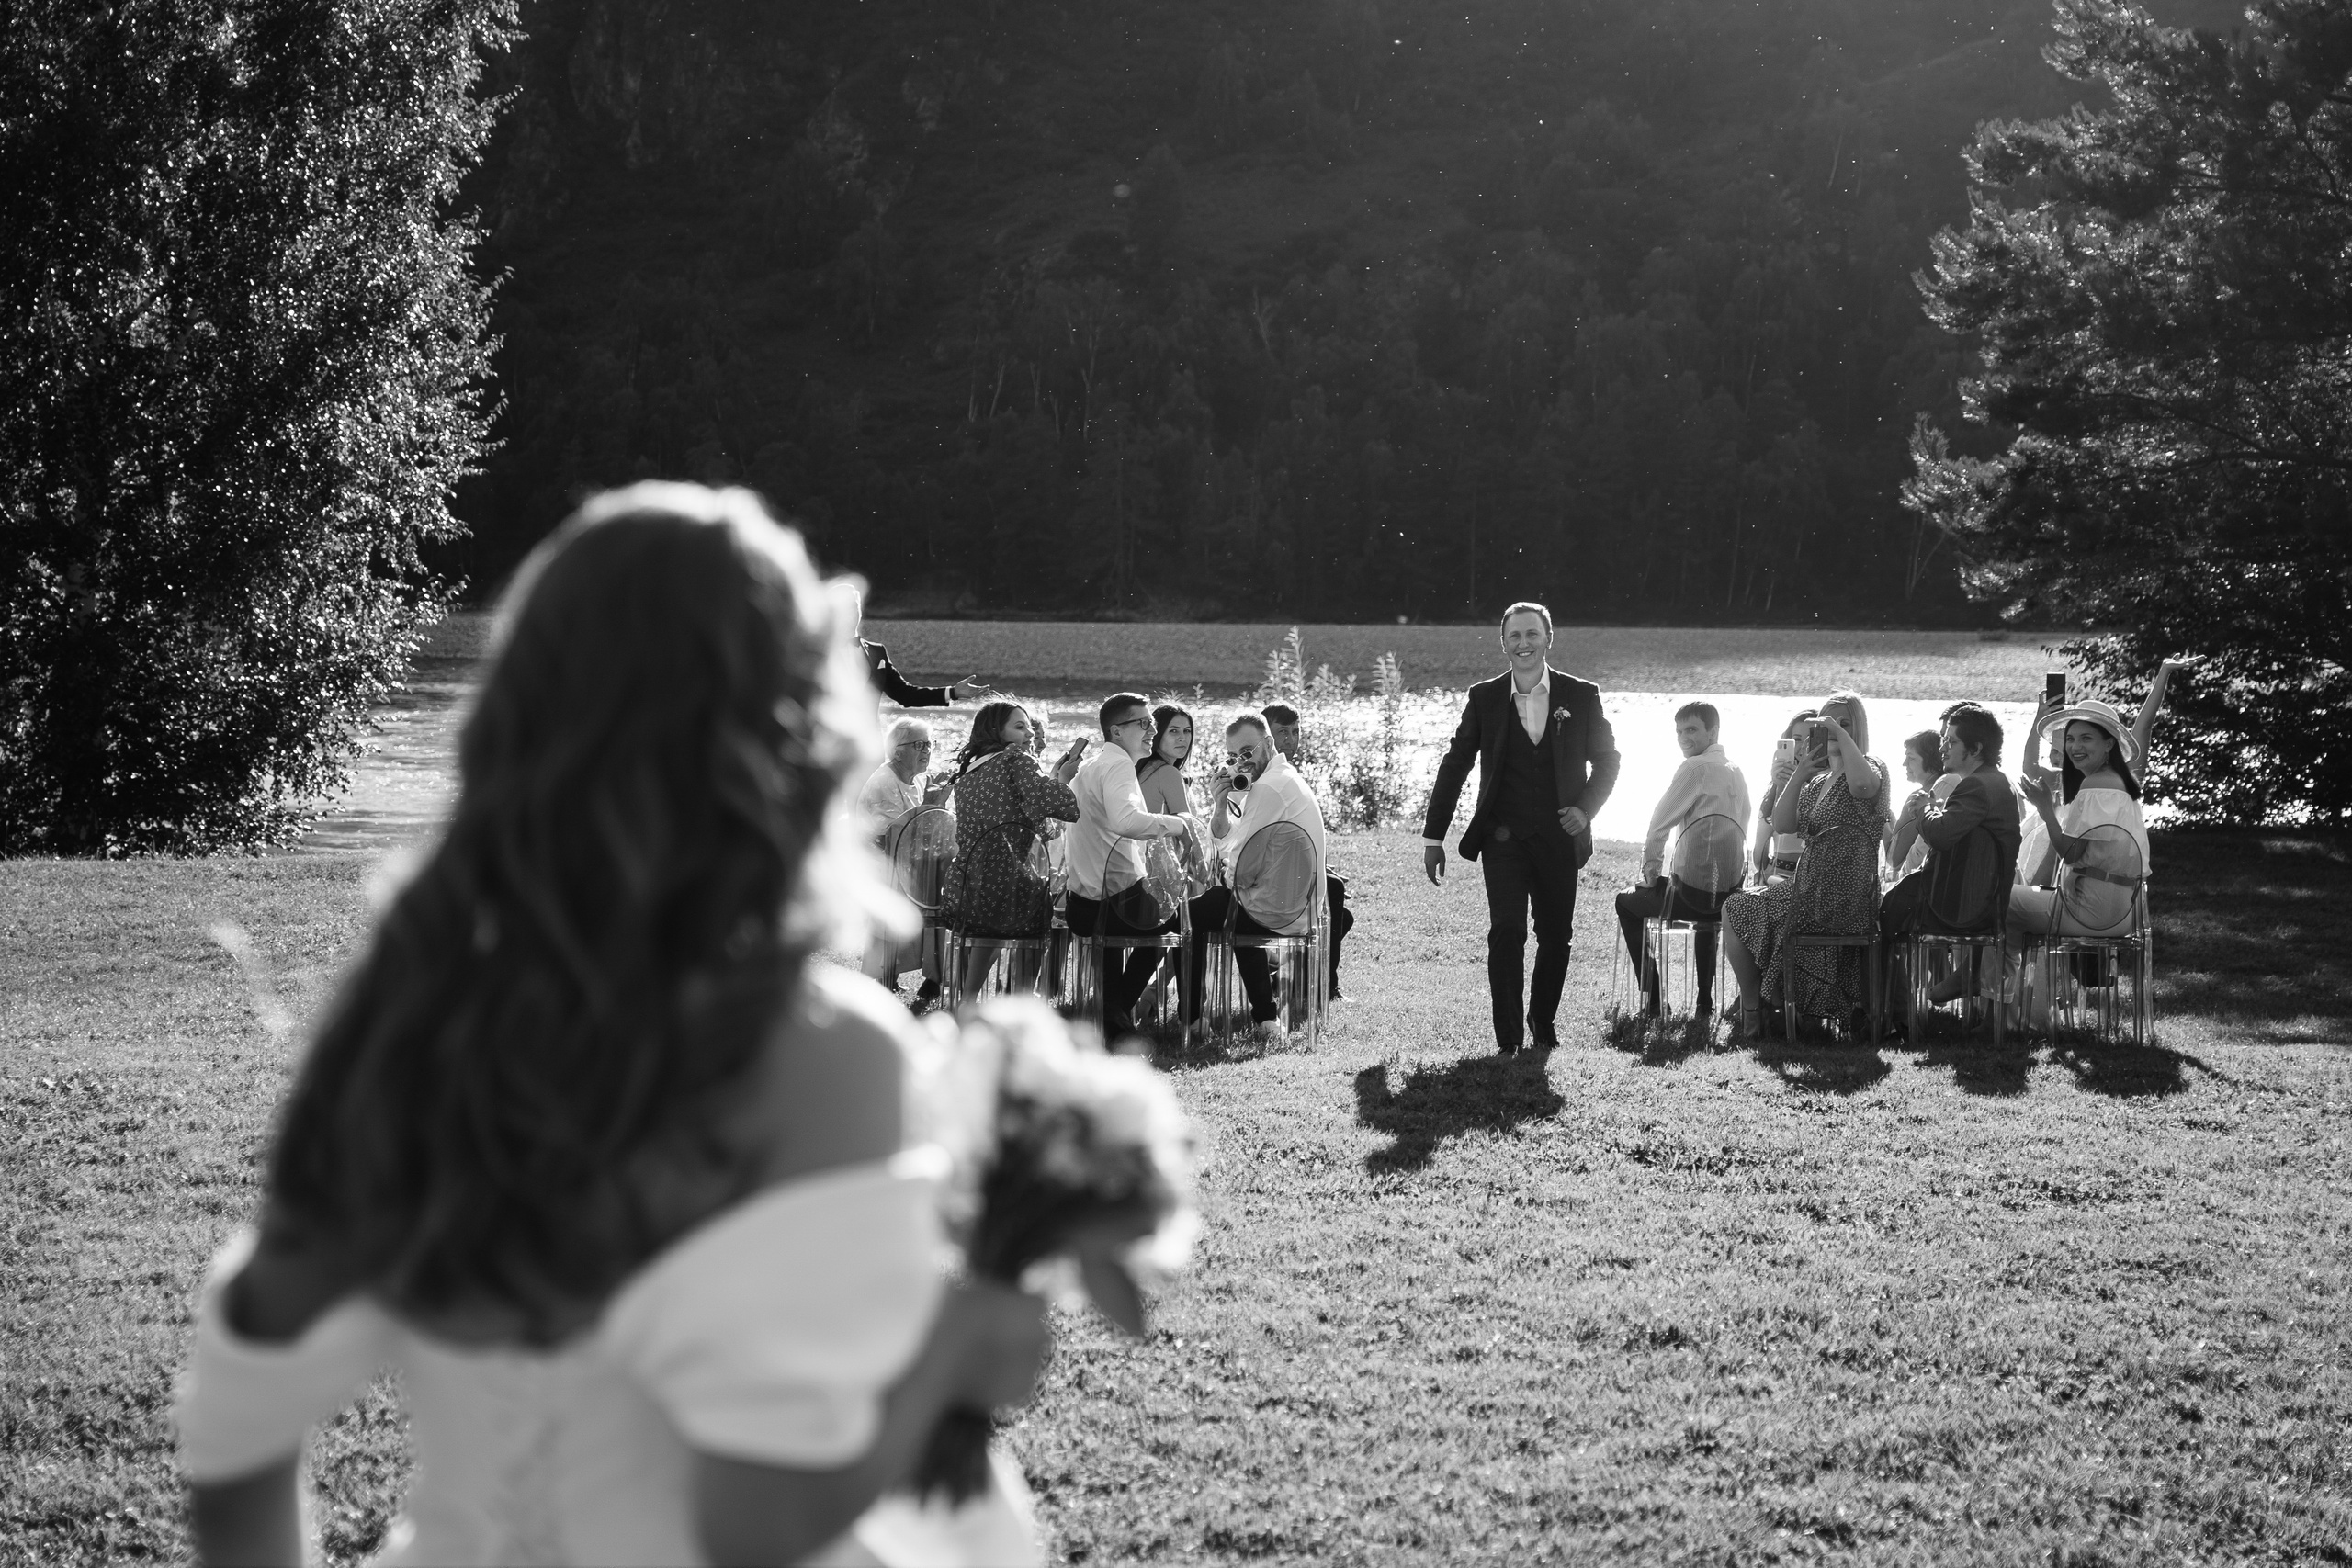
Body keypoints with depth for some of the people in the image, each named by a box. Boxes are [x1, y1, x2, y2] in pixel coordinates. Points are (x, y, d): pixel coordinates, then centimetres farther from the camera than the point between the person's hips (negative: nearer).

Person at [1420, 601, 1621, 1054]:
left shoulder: (1582, 697, 2)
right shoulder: (1484, 698, 2)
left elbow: (1606, 761, 11)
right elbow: (1454, 767, 6)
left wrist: (1586, 809, -6)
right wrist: (1433, 838, 4)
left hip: (1559, 836, 1)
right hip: (1504, 837, -1)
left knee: (1556, 936, 10)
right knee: (1506, 931, -14)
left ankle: (1542, 1022, 32)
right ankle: (1508, 1038, -10)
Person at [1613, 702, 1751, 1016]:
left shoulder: (1695, 768, -15)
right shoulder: (1736, 772, 9)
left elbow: (1659, 825, -13)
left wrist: (1651, 869, 4)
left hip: (1695, 893, -7)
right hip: (1730, 890, 7)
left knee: (1626, 902, 17)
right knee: (1708, 906, 42)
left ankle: (1652, 1000, 16)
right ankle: (1705, 1002, 42)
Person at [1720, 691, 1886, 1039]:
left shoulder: (1872, 767, -9)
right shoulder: (1818, 780, 16)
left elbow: (1863, 783, -37)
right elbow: (1781, 825, 2)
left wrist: (1840, 733, -26)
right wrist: (1799, 774, -10)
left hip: (1840, 897, -9)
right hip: (1809, 887, 9)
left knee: (1734, 911, 3)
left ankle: (1751, 1013, 11)